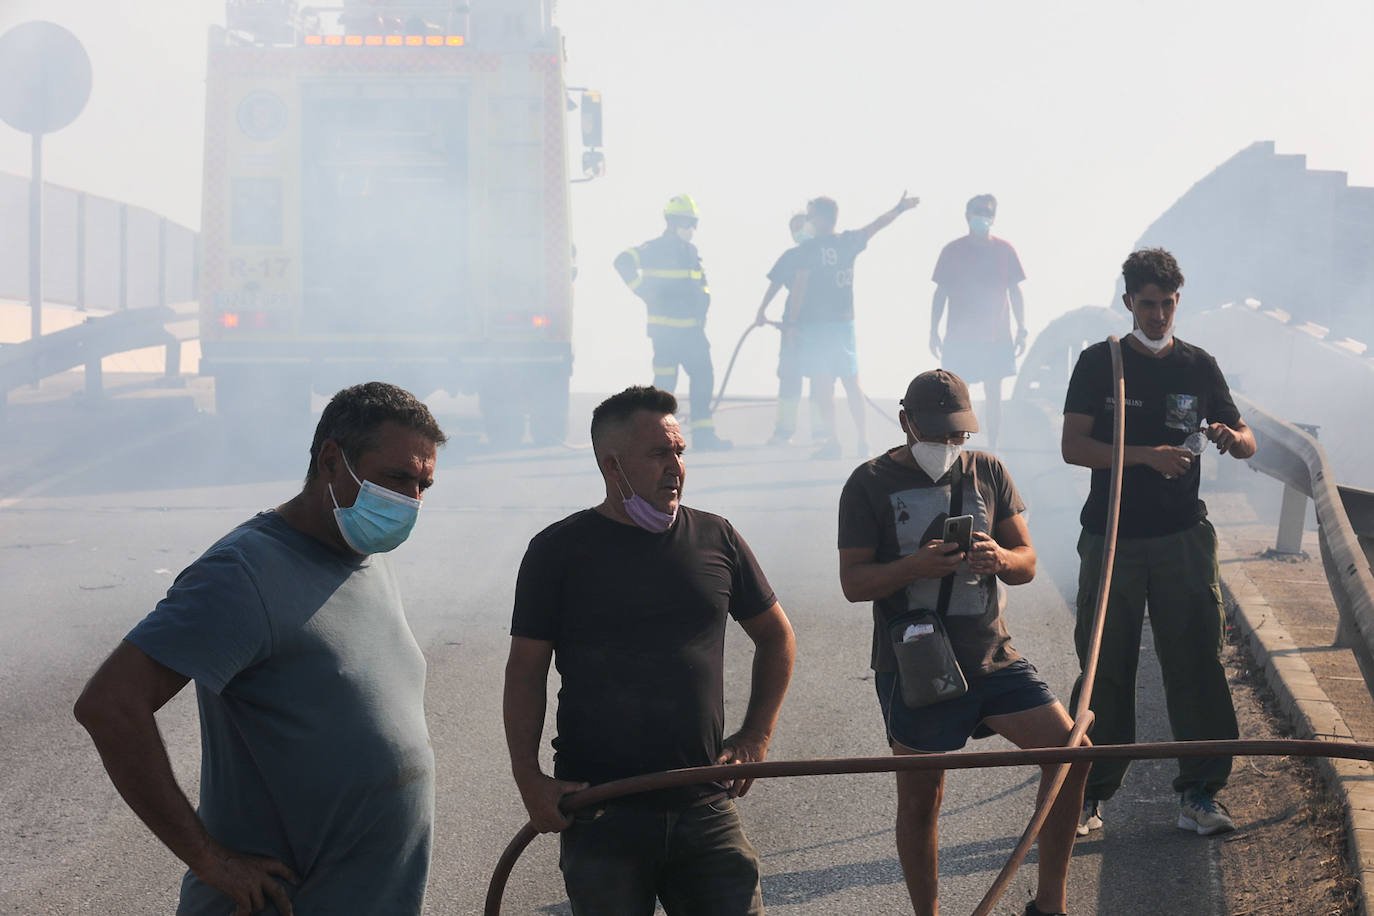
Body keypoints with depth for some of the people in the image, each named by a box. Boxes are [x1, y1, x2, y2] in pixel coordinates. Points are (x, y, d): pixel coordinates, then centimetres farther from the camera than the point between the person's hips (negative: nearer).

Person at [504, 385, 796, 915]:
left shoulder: (715, 540, 7)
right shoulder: (559, 550, 0)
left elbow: (776, 637, 19)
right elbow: (526, 670, 1)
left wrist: (756, 738, 11)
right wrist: (529, 781, -8)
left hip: (704, 808, 2)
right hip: (598, 811, -2)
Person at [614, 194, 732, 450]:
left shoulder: (691, 252, 18)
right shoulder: (657, 248, -8)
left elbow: (700, 285, 30)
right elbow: (624, 262, -21)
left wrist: (701, 313, 16)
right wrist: (645, 292, -18)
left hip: (692, 330, 8)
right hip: (665, 330, -8)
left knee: (703, 377, 4)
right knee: (665, 382, -6)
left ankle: (703, 434, 7)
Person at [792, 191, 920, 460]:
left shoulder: (812, 249, -8)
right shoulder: (849, 242, 6)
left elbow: (799, 288, -8)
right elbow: (876, 225, 16)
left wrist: (793, 321, -2)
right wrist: (900, 208, 27)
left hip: (816, 325, -6)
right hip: (845, 322, 6)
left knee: (822, 385, -6)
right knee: (852, 384, 10)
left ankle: (833, 441, -11)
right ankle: (863, 441, 9)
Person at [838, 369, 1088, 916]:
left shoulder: (987, 472, 9)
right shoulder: (870, 485, -2)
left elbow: (1028, 564, 7)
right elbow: (853, 582, -8)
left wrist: (1000, 558, -18)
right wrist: (916, 566, -26)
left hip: (992, 657, 4)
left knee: (1071, 752, -7)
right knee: (919, 799, 3)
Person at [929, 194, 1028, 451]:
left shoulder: (1004, 251, 4)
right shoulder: (952, 251, 2)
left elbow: (1015, 293, 8)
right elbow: (940, 294, 5)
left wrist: (1021, 329, 2)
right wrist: (934, 331, 1)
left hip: (996, 337, 1)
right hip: (959, 336, -1)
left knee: (993, 393, 2)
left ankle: (992, 449, 8)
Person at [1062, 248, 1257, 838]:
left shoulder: (1198, 366, 9)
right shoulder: (1099, 364, 2)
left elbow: (1248, 441, 10)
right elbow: (1073, 446, -7)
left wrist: (1231, 437, -15)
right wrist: (1148, 455, -19)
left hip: (1183, 539, 1)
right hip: (1112, 539, -1)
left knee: (1197, 661, -4)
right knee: (1105, 668, 2)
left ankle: (1199, 794, 2)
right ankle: (1089, 794, 10)